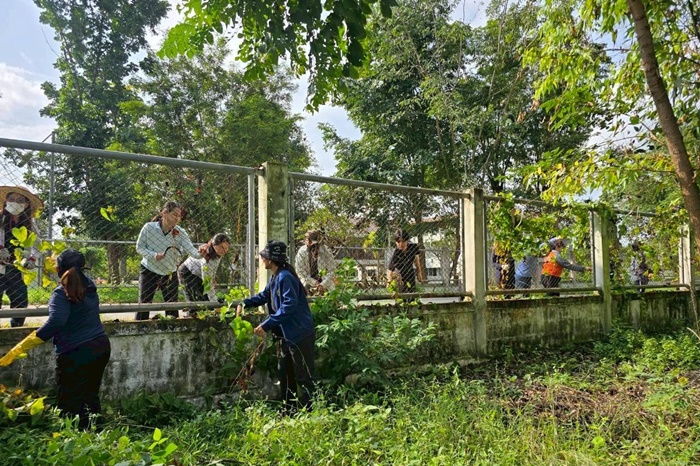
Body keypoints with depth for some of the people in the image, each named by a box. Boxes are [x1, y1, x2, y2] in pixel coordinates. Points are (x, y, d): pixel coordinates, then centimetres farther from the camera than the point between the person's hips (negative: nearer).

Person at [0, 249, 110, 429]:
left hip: (76, 354, -7)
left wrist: (18, 350, -30)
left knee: (70, 406, 5)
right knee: (91, 398, 20)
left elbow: (55, 322, -29)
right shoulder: (89, 285, 5)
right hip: (101, 347, 7)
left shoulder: (62, 293, -14)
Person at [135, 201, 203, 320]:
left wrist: (199, 254, -48)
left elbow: (190, 249, -25)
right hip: (149, 271, -2)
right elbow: (139, 247, -7)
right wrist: (154, 255, -24)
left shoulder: (180, 232, -12)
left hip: (170, 274, 2)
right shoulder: (149, 227, -14)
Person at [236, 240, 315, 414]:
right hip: (286, 334, 11)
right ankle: (287, 410, 33)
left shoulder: (285, 277, -21)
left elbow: (289, 305, -29)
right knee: (285, 373, 20)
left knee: (304, 377, -1)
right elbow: (264, 296, 27)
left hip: (299, 334, -11)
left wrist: (267, 325, -29)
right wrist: (245, 303, 13)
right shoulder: (275, 277, 11)